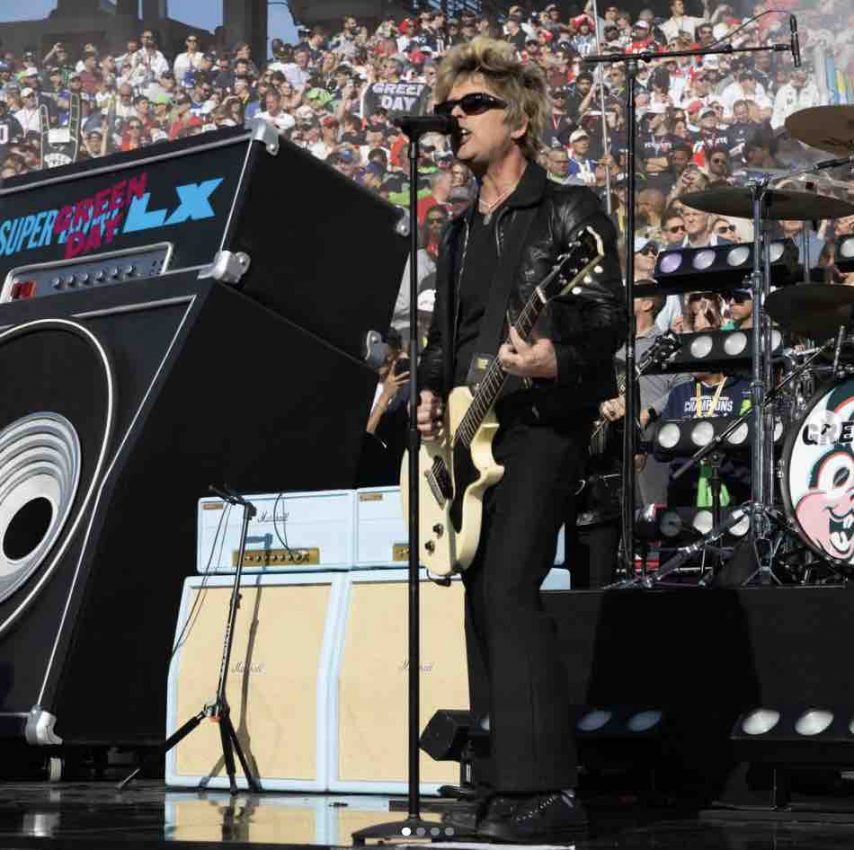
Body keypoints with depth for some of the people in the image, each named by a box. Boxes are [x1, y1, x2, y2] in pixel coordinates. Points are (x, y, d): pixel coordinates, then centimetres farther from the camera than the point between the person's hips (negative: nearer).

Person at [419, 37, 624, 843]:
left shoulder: (571, 211, 0)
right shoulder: (459, 233, 20)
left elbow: (609, 317, -9)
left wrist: (555, 358, -28)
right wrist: (432, 392, 4)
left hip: (541, 421, -8)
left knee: (507, 590, -21)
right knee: (481, 601, 6)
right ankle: (502, 785, 13)